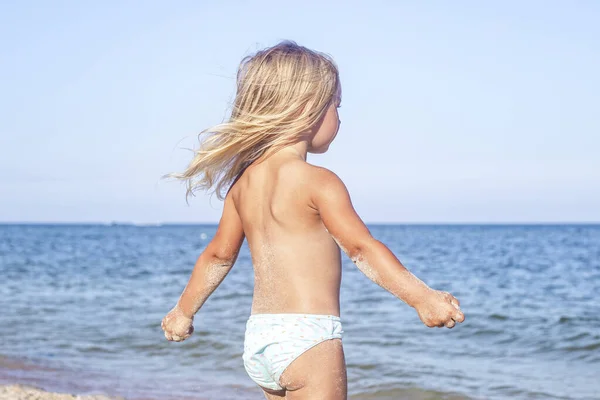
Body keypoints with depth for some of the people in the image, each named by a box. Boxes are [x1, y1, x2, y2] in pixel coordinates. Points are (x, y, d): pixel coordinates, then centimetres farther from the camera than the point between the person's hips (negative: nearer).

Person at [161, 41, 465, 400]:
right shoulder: (317, 182, -12)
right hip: (307, 338, -8)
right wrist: (422, 297, -26)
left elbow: (219, 254, 18)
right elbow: (362, 248, -21)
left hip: (259, 338, 8)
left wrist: (184, 311, 31)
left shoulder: (242, 183, 9)